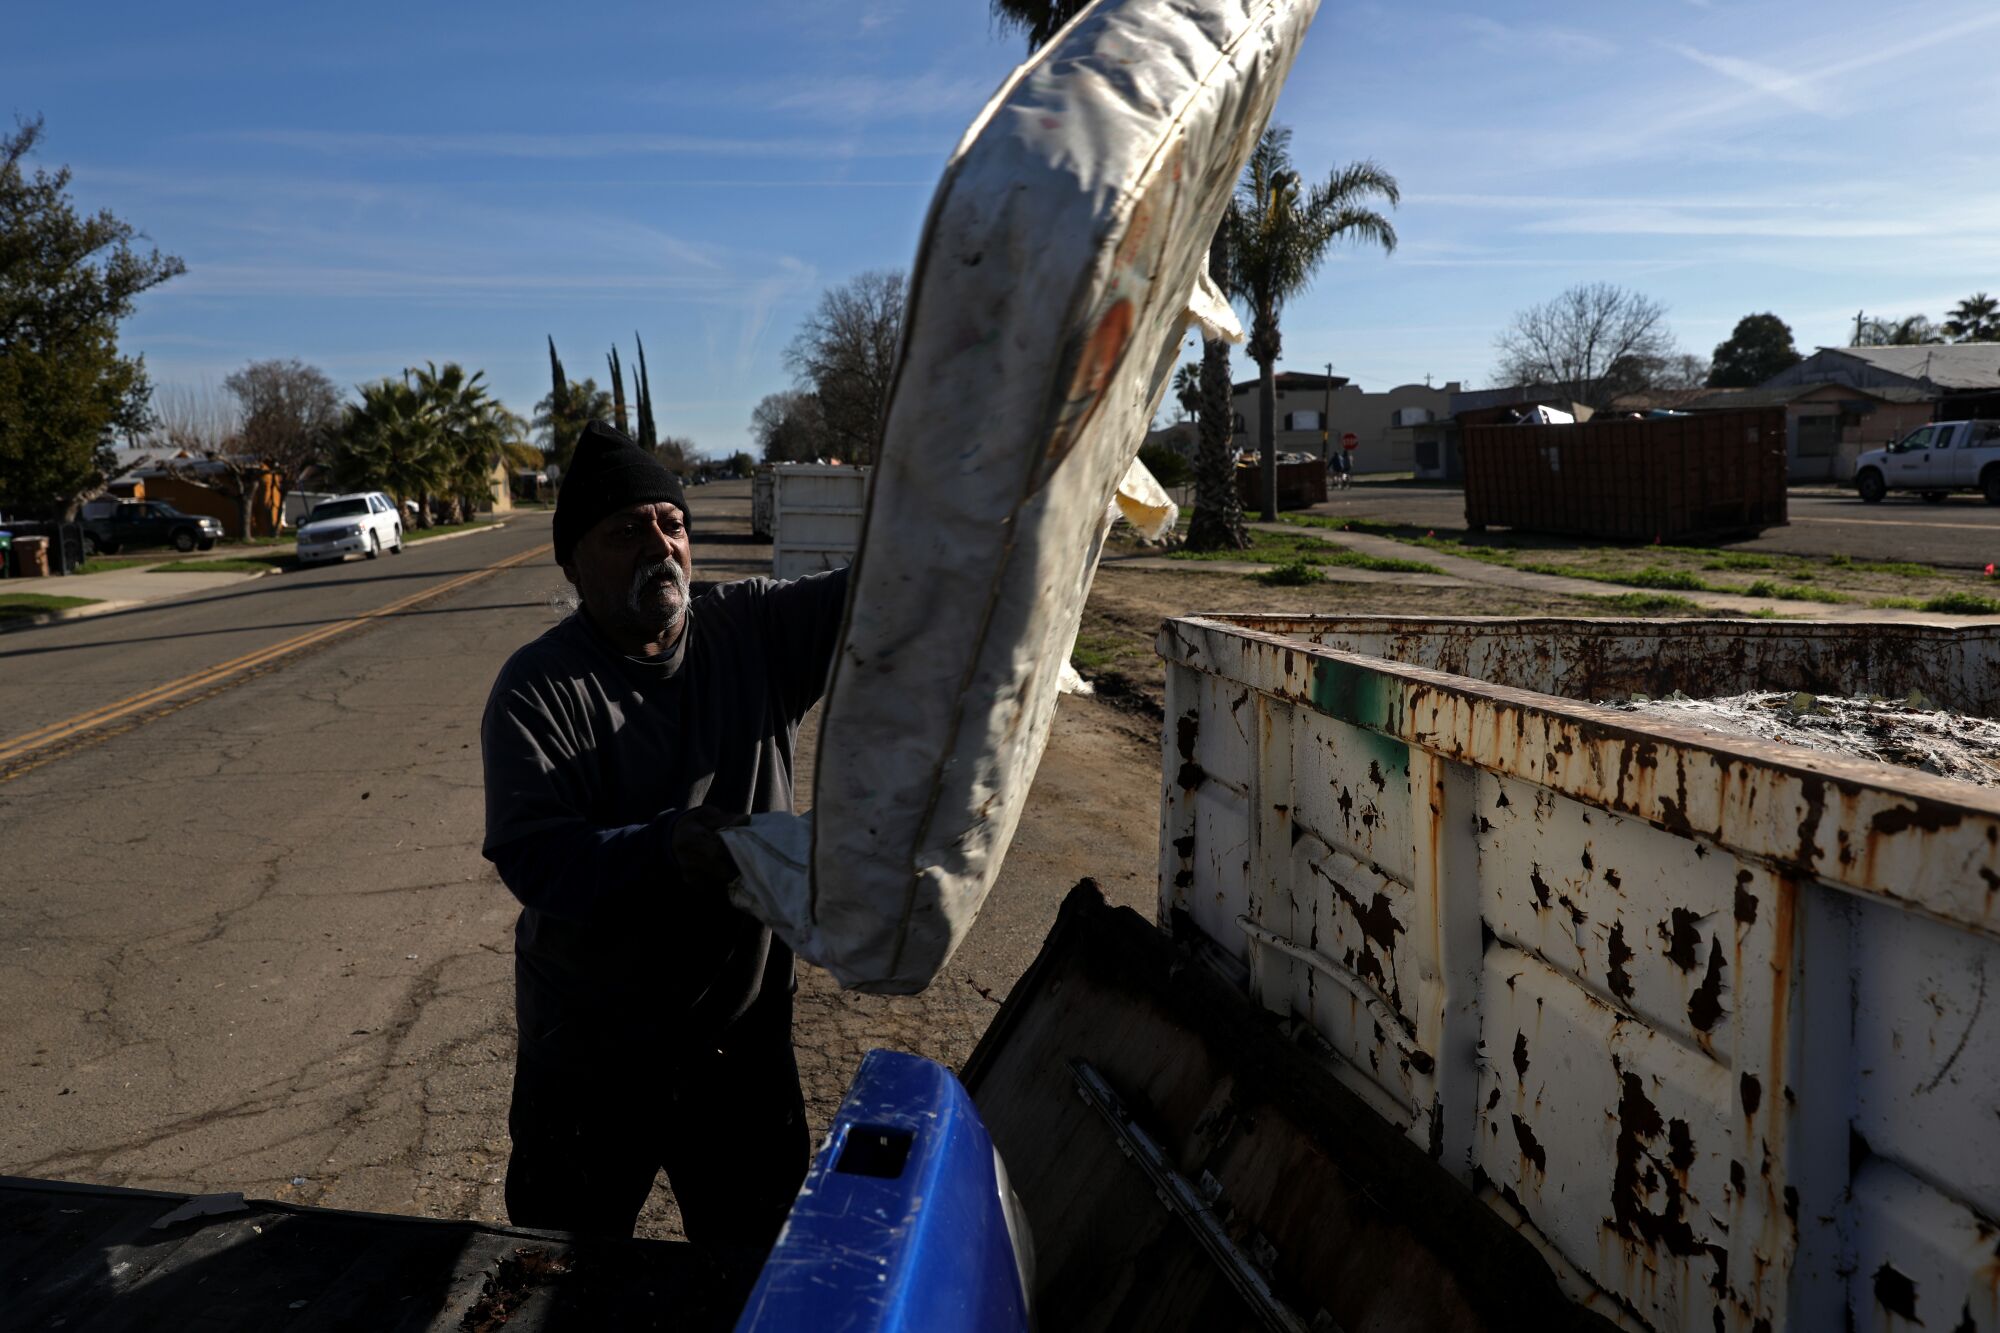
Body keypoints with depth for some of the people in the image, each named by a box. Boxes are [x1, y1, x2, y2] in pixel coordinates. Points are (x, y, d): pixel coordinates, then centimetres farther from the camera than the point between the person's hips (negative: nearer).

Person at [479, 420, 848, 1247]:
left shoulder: (758, 632, -4)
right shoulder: (538, 690, -14)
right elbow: (531, 856, -23)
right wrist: (670, 850, -39)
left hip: (745, 1035, 3)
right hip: (591, 1060, -2)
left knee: (756, 1263, 22)